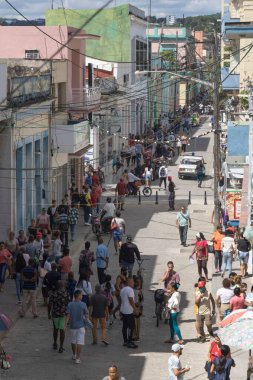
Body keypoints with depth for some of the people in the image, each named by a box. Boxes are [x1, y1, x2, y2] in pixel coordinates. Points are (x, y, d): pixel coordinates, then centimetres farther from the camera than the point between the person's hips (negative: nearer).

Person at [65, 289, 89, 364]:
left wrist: (65, 325, -11)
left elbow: (68, 315, -11)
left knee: (73, 341, 21)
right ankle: (77, 358, -7)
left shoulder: (70, 304, -5)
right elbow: (87, 314, 1)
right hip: (81, 326, -3)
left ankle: (74, 355, 36)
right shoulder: (83, 305, -11)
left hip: (73, 326, 3)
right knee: (80, 342, -2)